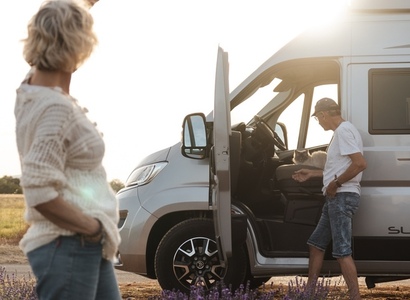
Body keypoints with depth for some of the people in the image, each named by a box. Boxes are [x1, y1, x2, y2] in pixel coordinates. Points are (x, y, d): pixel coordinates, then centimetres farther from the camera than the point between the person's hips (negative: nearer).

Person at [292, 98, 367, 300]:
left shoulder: (344, 130, -13)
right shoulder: (340, 132, 19)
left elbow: (360, 163, -24)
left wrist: (335, 183, -19)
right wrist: (312, 173, 33)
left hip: (343, 196, -11)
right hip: (336, 198, 11)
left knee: (342, 251, -14)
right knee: (316, 244, 17)